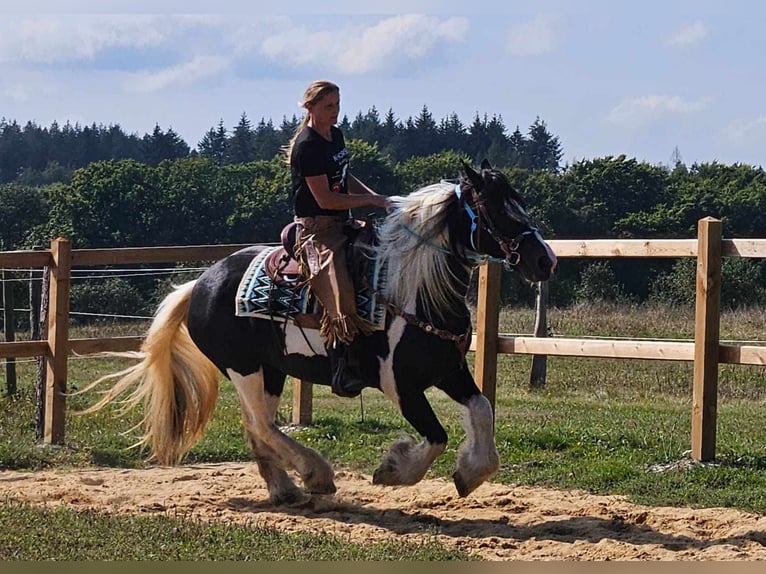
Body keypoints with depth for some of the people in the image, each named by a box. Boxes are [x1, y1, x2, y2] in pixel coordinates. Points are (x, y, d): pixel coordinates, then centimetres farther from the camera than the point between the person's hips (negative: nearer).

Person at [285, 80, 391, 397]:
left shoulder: (336, 136, 12)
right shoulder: (307, 145, -16)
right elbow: (325, 199, -20)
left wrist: (373, 194, 8)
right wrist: (370, 200, -15)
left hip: (341, 224, 10)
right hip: (316, 229, -10)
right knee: (339, 288, -26)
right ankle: (341, 372, -32)